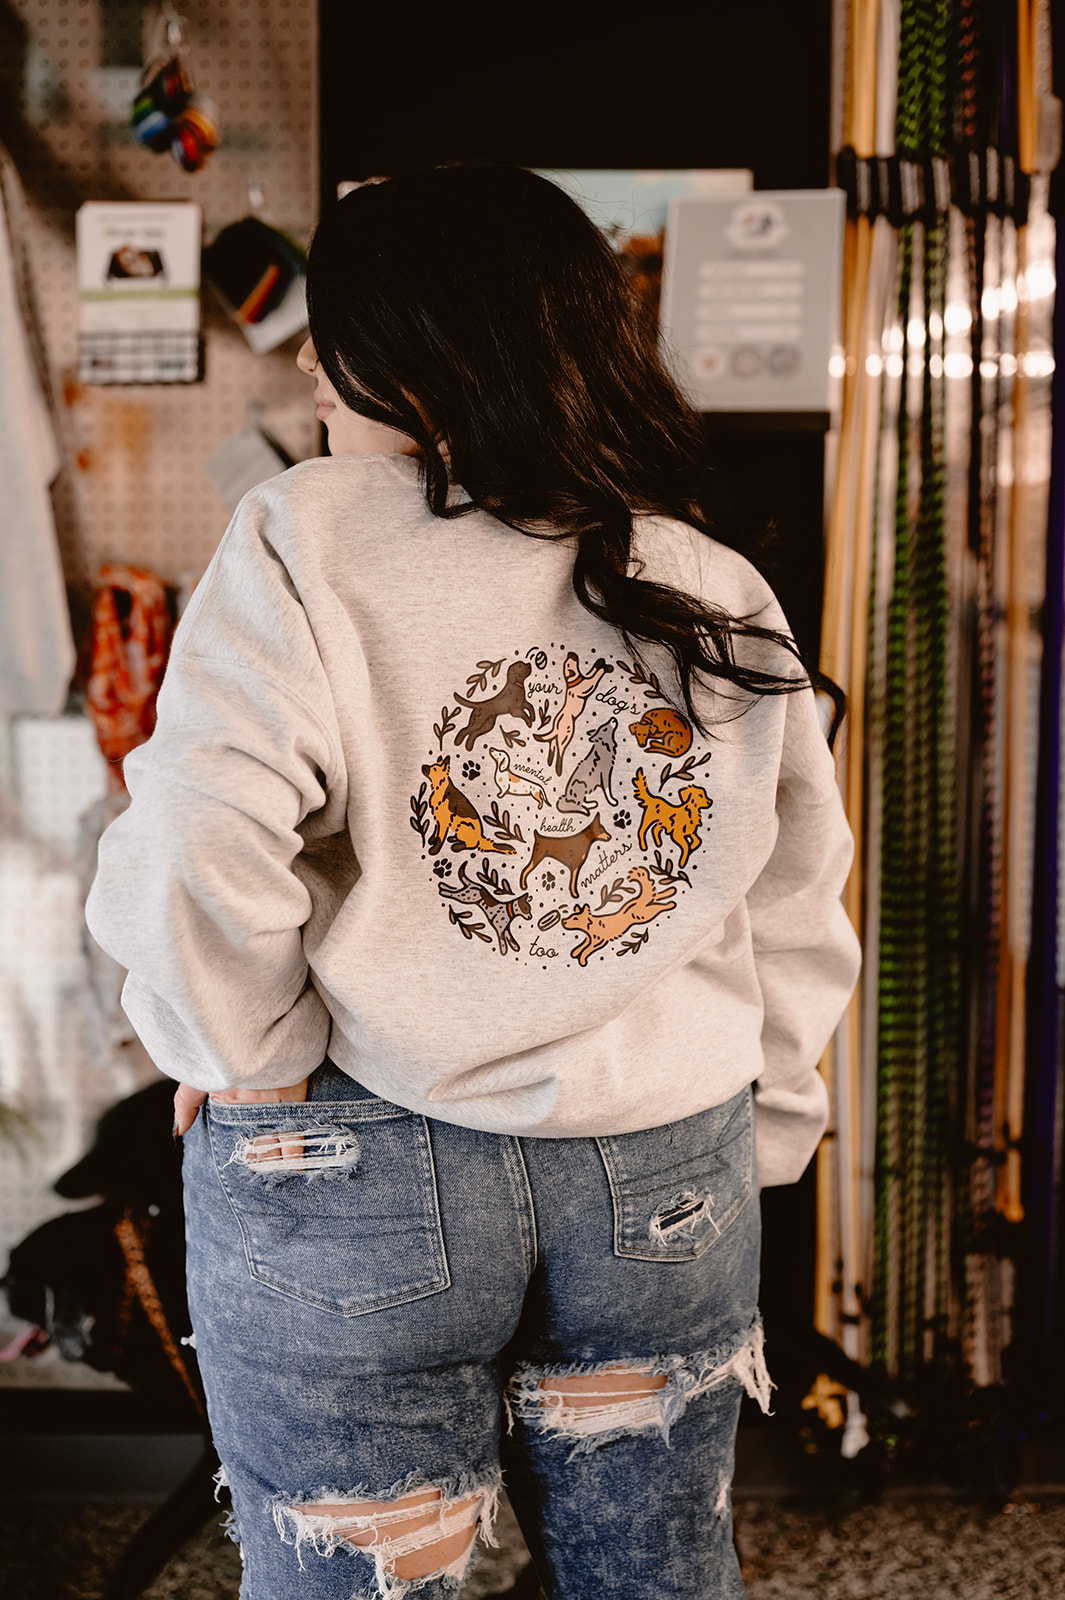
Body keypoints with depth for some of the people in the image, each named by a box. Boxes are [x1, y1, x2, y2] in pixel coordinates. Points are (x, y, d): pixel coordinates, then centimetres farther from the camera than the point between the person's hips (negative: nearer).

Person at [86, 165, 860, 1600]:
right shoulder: (722, 591, 2)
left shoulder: (305, 540, -12)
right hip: (671, 1177, 4)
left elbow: (194, 861, -24)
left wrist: (246, 1053, -6)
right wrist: (753, 1146, 17)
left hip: (353, 1176, -4)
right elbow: (801, 915, 7)